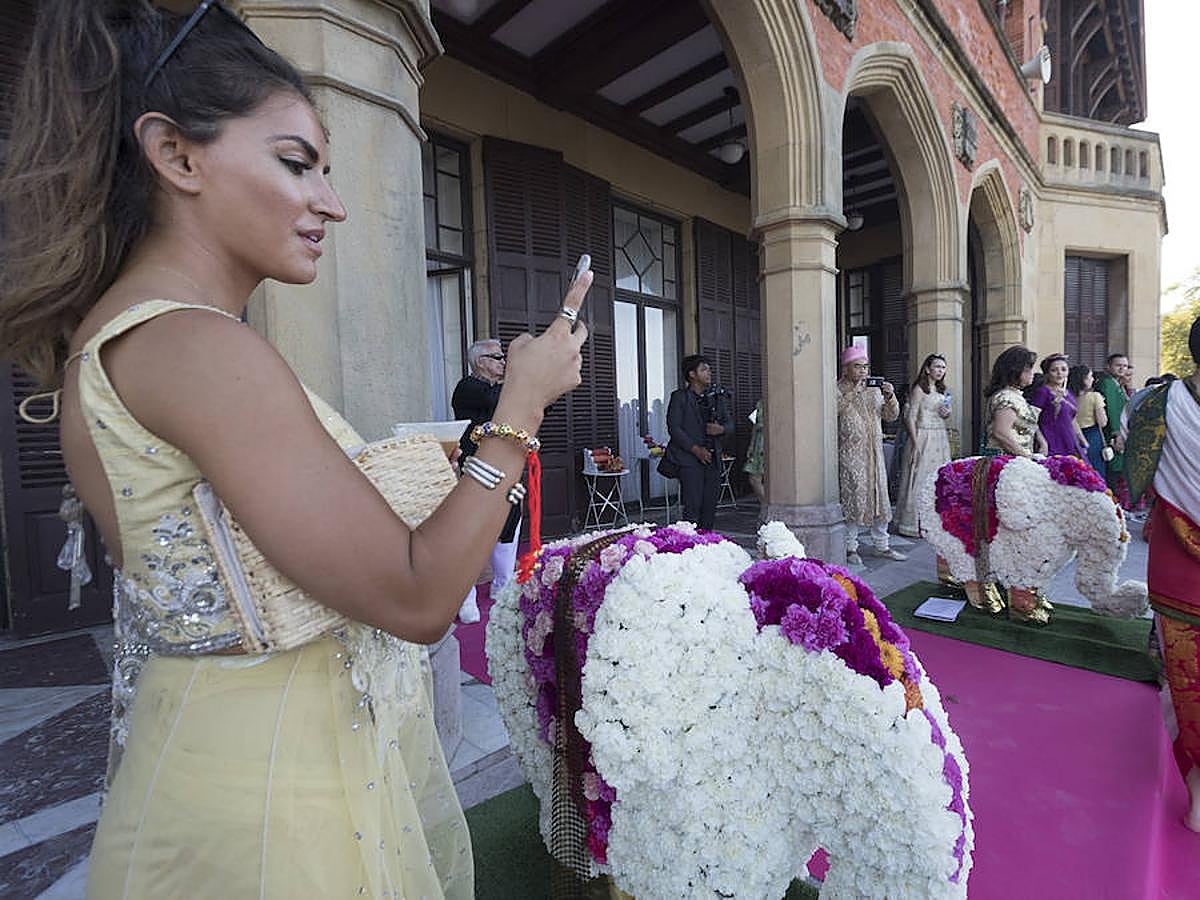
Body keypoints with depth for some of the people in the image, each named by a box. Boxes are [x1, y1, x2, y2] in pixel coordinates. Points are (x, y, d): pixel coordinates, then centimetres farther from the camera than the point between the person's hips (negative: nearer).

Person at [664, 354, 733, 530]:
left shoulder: (717, 396, 16)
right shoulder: (679, 397, -1)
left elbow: (730, 423, 16)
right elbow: (673, 428, -8)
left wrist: (721, 429, -8)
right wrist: (695, 449, -14)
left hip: (713, 458, 5)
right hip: (690, 458, -5)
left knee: (710, 506, 6)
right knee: (693, 506, -8)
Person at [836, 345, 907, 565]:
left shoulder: (874, 389, 15)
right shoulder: (838, 389, -2)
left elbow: (891, 416, 11)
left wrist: (890, 397, -6)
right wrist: (853, 393, -23)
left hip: (874, 451, 6)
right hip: (850, 453, -6)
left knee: (879, 495, 8)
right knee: (853, 497, -6)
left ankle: (881, 544, 21)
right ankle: (850, 547, 7)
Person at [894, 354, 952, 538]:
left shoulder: (942, 390, 15)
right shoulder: (919, 390, -7)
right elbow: (910, 417, -12)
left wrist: (947, 414, 1)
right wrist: (915, 444, -18)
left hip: (941, 439, 7)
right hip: (923, 437, -7)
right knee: (920, 479, -5)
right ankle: (916, 524, 1)